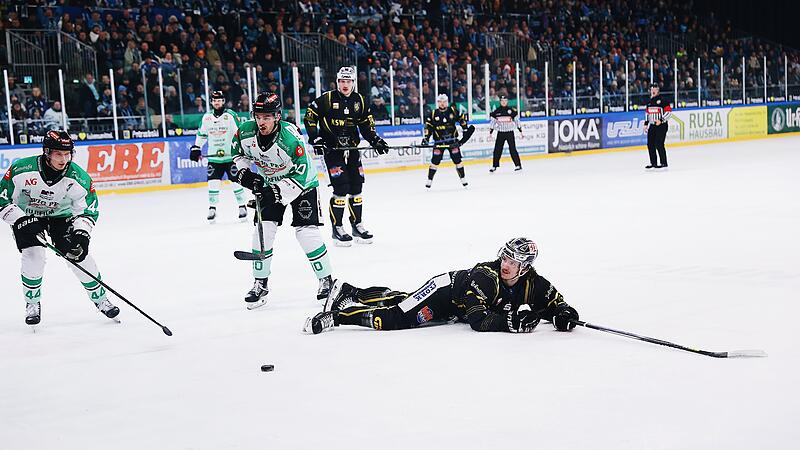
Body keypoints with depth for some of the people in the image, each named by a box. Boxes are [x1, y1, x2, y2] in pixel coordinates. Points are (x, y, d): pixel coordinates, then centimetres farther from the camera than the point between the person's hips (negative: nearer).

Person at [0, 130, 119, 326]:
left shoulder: (78, 177, -24)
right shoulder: (21, 169, -28)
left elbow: (88, 209, -14)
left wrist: (81, 233, -30)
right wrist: (20, 221, -29)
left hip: (60, 215, 1)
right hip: (25, 215, -1)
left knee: (79, 255, -10)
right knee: (33, 256, -19)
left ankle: (100, 298, 10)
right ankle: (32, 303, 4)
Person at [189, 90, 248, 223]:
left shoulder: (231, 115, -6)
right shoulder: (206, 117, 8)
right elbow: (201, 134, 20)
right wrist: (196, 148, 13)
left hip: (231, 156, -3)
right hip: (213, 157, 3)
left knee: (236, 181, -2)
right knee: (213, 183, -1)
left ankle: (242, 206, 11)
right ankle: (212, 209, 9)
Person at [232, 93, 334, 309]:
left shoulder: (291, 138, -33)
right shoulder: (245, 132, -18)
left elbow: (301, 175, -29)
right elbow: (238, 152, 5)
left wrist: (278, 192, -36)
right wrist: (244, 172, -10)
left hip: (302, 183, -4)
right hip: (269, 185, 5)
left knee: (306, 232, -13)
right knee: (263, 230, -5)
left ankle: (326, 279, 3)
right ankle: (260, 284, 6)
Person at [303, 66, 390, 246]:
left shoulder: (359, 100, 6)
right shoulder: (326, 99, -8)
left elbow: (366, 124, 14)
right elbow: (309, 117, -5)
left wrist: (375, 140, 2)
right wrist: (315, 139, -13)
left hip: (352, 148, 5)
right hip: (331, 149, -5)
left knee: (356, 187, 7)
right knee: (341, 188, -12)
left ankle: (357, 225, 20)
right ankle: (337, 228, -3)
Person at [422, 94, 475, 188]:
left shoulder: (453, 111, -1)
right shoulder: (433, 114, -2)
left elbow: (461, 118, 12)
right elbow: (428, 126, 1)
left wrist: (465, 128, 9)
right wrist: (426, 137, -8)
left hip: (452, 139, 1)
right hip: (439, 141, -1)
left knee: (457, 159, -1)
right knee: (435, 160, -5)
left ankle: (463, 178, 9)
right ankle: (429, 179, 3)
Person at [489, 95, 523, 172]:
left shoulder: (511, 110, -2)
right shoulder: (496, 112, 3)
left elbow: (517, 120, 3)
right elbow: (492, 122, 8)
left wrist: (520, 131, 2)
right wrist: (490, 133, 4)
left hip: (510, 133, -2)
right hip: (500, 133, 2)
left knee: (512, 149, -6)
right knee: (497, 150, 0)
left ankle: (518, 165, -1)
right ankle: (494, 166, 9)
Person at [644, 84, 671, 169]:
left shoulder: (663, 100, -8)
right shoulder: (649, 101, 14)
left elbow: (669, 112, -13)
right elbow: (647, 113, 24)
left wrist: (661, 120, -19)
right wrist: (646, 123, 18)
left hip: (661, 125, -7)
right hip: (652, 125, 7)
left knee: (659, 144, -13)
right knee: (650, 144, 6)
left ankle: (664, 163, -5)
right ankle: (653, 163, 16)